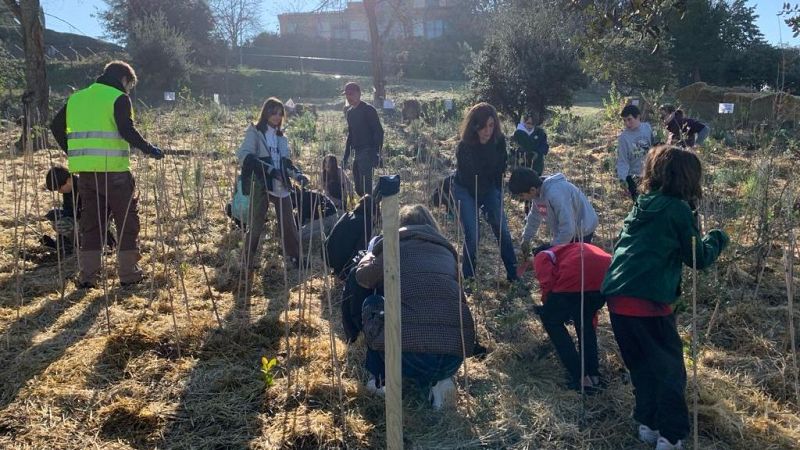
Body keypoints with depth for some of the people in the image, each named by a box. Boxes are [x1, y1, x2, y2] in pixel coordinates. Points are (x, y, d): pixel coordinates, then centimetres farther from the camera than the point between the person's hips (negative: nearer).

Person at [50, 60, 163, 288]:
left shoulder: (76, 98, 16)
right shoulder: (118, 98, -4)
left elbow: (56, 126, 18)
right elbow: (127, 130, -17)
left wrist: (75, 154, 24)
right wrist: (149, 149, -8)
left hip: (86, 171, 6)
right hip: (114, 170, -6)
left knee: (90, 223, 12)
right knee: (126, 220, 7)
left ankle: (87, 276, 13)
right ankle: (129, 274, 9)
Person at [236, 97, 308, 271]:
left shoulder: (281, 136, 16)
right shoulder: (254, 132, -2)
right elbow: (244, 156, -13)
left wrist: (298, 174, 1)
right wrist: (267, 169, -22)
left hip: (280, 186, 5)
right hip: (260, 185, -5)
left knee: (289, 224, 5)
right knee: (256, 224, 3)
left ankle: (294, 258, 14)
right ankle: (249, 259, 17)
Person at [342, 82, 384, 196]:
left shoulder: (368, 110, -9)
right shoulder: (349, 112, 15)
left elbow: (379, 132, -12)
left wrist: (377, 154, -19)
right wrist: (346, 156, 19)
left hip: (368, 152, -8)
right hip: (356, 153, 8)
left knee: (365, 186, -13)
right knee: (358, 187, 11)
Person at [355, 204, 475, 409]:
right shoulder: (446, 250, 21)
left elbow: (363, 277, 29)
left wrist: (372, 253, 49)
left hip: (408, 354, -3)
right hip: (455, 356, 3)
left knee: (372, 304, 25)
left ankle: (381, 380, 26)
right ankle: (439, 381, 14)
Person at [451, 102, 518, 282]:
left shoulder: (499, 141, -15)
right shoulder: (464, 147, -27)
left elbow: (500, 169, 1)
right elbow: (467, 179, -19)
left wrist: (498, 192, 1)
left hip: (489, 188, 4)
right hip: (466, 191, -4)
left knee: (502, 230, -1)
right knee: (472, 235, -13)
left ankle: (513, 275, 9)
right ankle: (468, 277, 3)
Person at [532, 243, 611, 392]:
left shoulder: (542, 256, 25)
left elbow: (548, 283, 2)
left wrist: (548, 307, 22)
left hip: (575, 279, -6)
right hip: (608, 275, 7)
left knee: (551, 321, 17)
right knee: (585, 321, 32)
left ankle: (581, 378, 11)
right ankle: (593, 375, 27)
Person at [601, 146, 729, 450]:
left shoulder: (642, 205, 15)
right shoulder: (678, 209, -4)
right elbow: (698, 258, 2)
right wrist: (718, 238, 22)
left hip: (617, 297, 7)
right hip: (649, 301, -6)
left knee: (641, 366, 21)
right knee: (669, 369, 8)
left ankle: (648, 424, 28)